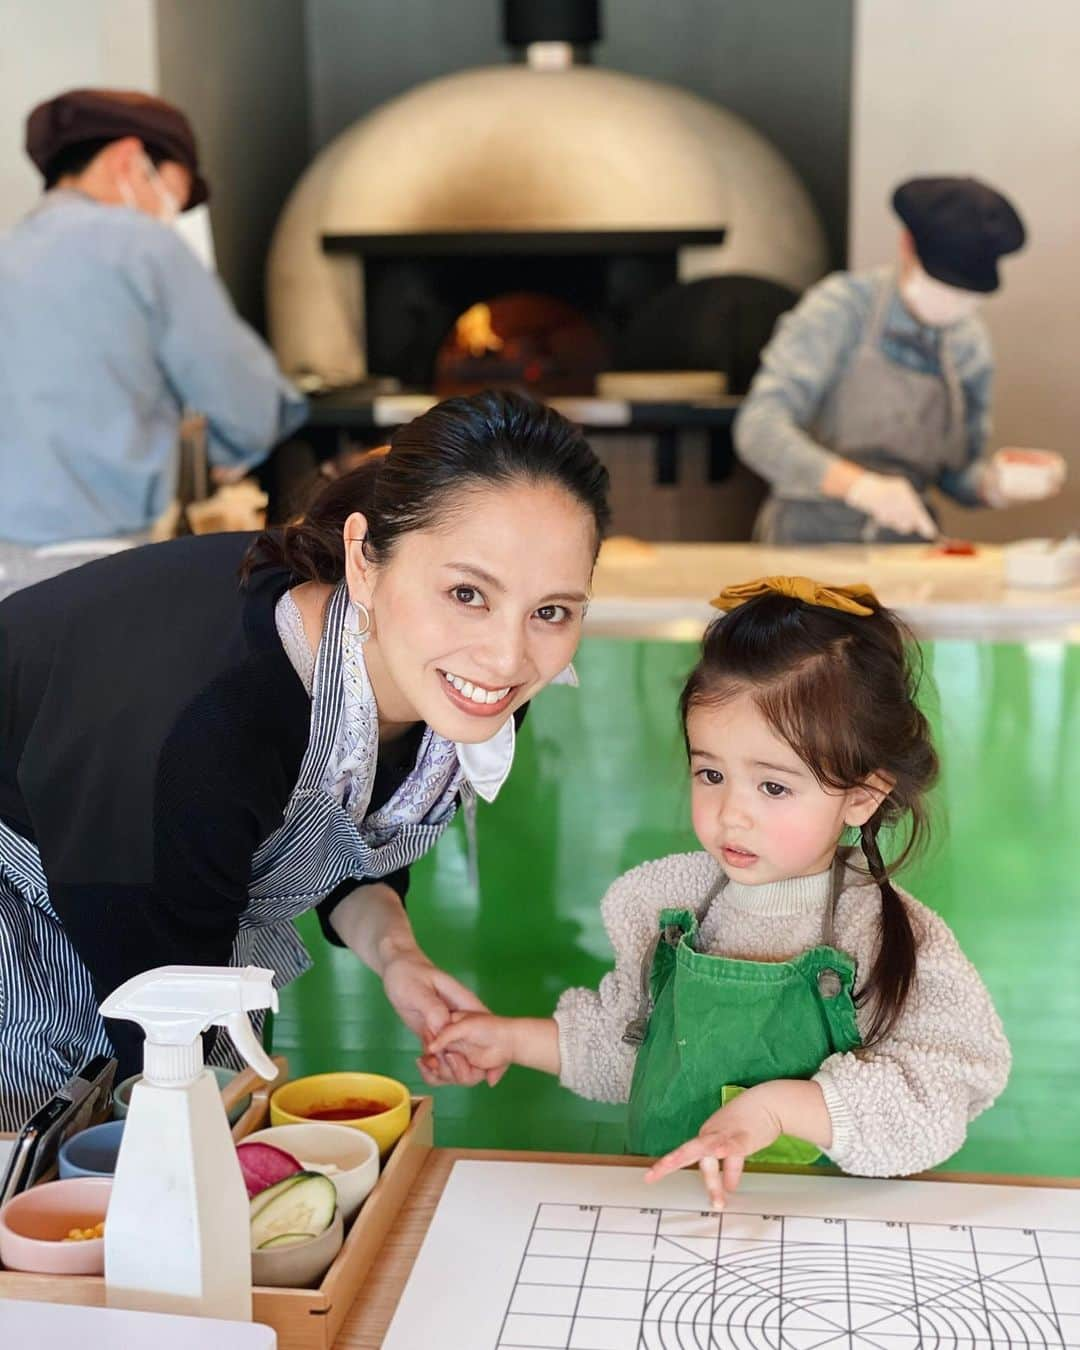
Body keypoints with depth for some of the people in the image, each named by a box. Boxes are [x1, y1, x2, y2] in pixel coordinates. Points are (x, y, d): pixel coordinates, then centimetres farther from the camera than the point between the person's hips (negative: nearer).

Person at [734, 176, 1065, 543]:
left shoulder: (971, 344, 5)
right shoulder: (842, 309, -9)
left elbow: (957, 474, 14)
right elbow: (759, 431, -20)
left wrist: (995, 483, -8)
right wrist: (857, 483, -34)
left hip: (907, 544, 5)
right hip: (812, 540, -5)